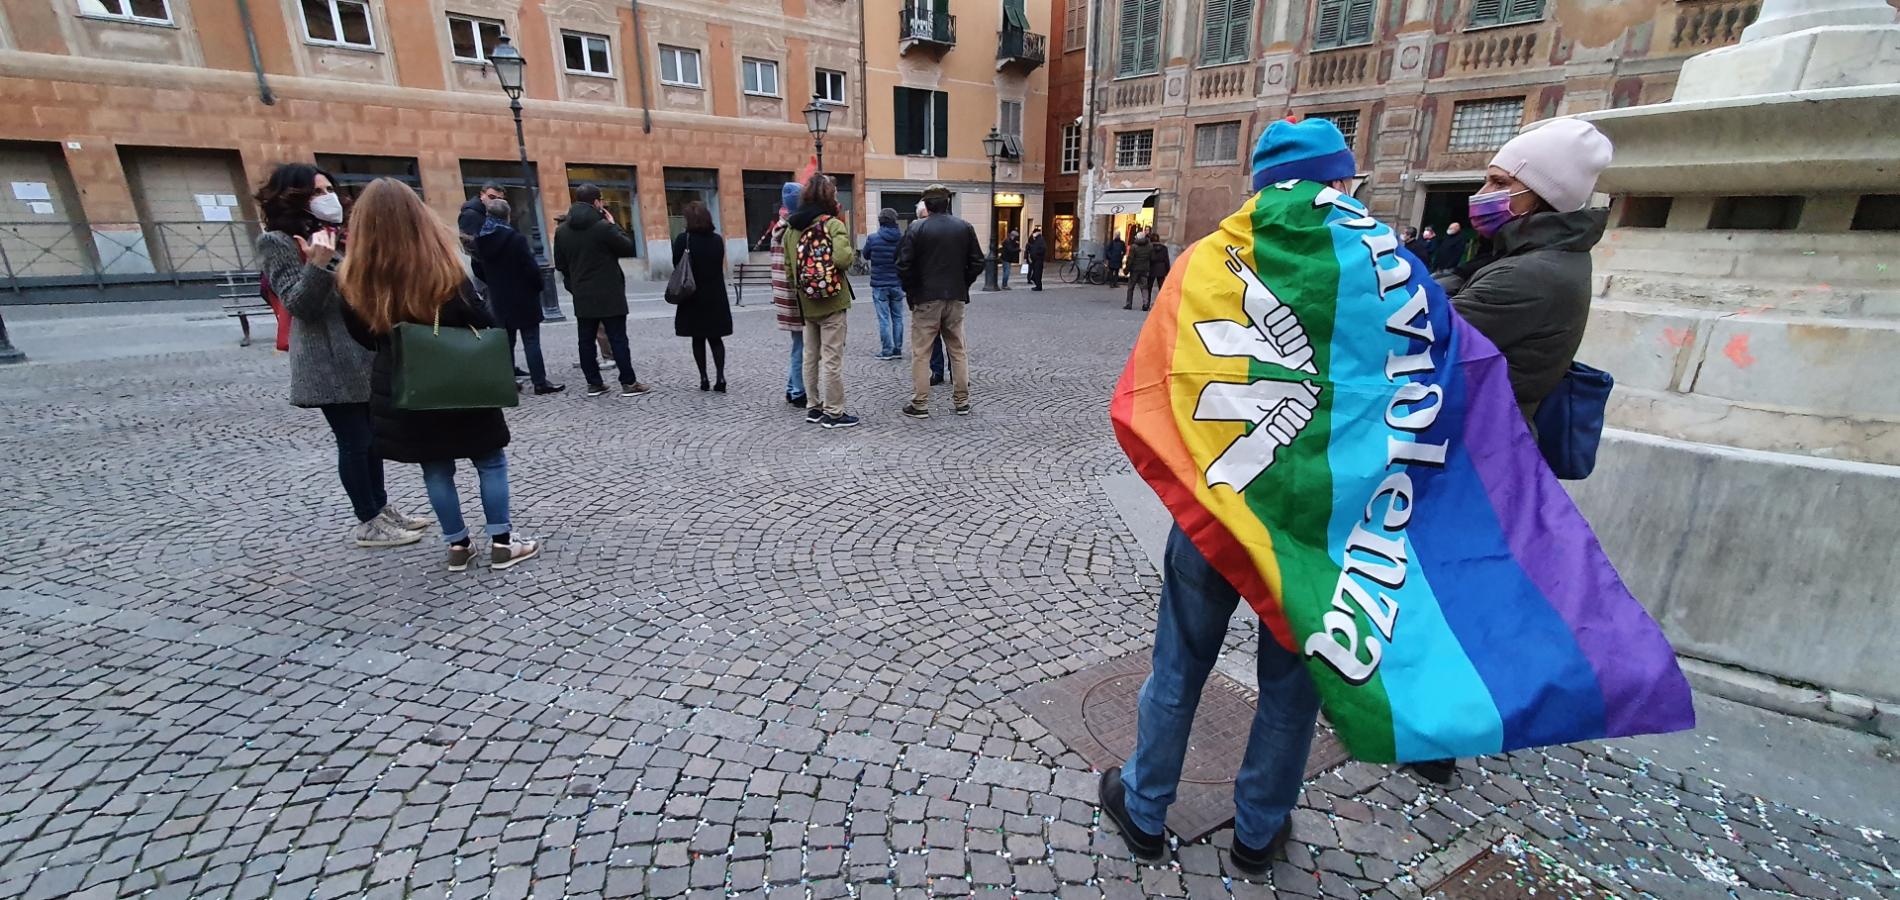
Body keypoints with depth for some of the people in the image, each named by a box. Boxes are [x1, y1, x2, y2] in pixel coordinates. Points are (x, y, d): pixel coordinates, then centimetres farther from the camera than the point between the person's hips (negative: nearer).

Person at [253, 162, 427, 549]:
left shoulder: (337, 234, 17)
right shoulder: (278, 242, -8)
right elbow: (299, 304, -16)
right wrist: (317, 265, -29)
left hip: (365, 353, 8)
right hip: (329, 362, -8)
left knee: (372, 436, 13)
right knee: (353, 440, -2)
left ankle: (381, 507, 23)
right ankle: (368, 522, 7)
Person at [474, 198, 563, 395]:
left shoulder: (480, 240, 3)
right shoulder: (516, 238, -15)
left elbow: (480, 270, 10)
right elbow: (532, 268, -15)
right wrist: (538, 286, 1)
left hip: (499, 300, 6)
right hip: (523, 298, -6)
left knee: (505, 341, 12)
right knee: (531, 340, -4)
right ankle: (540, 382, -5)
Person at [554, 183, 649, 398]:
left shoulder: (561, 231, 6)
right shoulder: (603, 226, -14)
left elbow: (560, 265, 10)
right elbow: (628, 247, -5)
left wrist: (574, 287, 19)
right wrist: (614, 224, 4)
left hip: (582, 297, 5)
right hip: (609, 295, -5)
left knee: (586, 340, 9)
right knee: (618, 339, -1)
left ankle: (594, 383, 13)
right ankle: (628, 383, 1)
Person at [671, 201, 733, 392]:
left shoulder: (683, 239, -10)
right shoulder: (718, 239, 0)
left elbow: (677, 266, -5)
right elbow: (720, 266, 8)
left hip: (693, 297, -2)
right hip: (715, 297, 2)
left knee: (698, 339, 8)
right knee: (716, 338, 8)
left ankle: (704, 379, 7)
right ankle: (720, 378, -3)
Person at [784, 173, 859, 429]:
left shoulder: (791, 227, 6)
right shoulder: (833, 224, -12)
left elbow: (788, 266, 8)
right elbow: (842, 258, -26)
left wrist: (798, 290, 18)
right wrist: (853, 255, -5)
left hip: (806, 303, 6)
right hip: (832, 301, -6)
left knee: (810, 357, 15)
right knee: (832, 358, -1)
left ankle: (814, 407, 24)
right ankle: (833, 412, 5)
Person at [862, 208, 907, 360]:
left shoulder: (872, 238, -9)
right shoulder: (902, 238, -5)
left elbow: (866, 255, 7)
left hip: (879, 285, -2)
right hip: (897, 284, 2)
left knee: (884, 319, 2)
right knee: (897, 318, 11)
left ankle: (887, 351, 2)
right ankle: (898, 350, 14)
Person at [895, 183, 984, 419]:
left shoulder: (917, 229, -7)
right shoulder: (965, 227, 4)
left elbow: (904, 266, -10)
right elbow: (977, 263, 4)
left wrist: (911, 291, 4)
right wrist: (962, 285, 15)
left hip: (926, 299, -3)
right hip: (956, 298, 4)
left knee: (920, 353, 3)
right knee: (957, 351, 12)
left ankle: (919, 404, 4)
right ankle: (962, 401, 16)